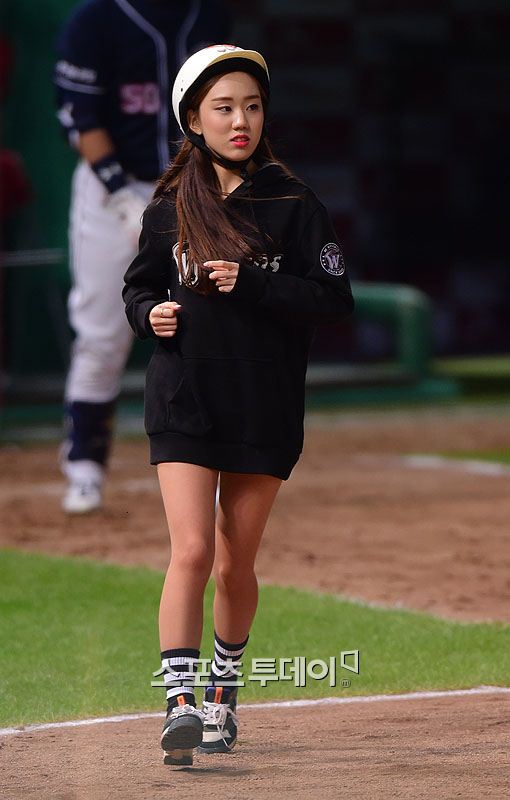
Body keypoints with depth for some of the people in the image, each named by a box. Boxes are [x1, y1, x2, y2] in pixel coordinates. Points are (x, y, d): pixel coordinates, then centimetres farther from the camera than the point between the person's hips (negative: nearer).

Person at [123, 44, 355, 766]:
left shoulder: (293, 204, -2)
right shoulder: (170, 207, 4)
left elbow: (335, 298, -7)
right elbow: (138, 285, 17)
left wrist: (250, 285, -18)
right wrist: (152, 313, -6)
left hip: (266, 409, 0)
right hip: (184, 403, 0)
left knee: (236, 564, 10)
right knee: (192, 551, -15)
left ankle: (223, 694, 31)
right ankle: (180, 701, -15)